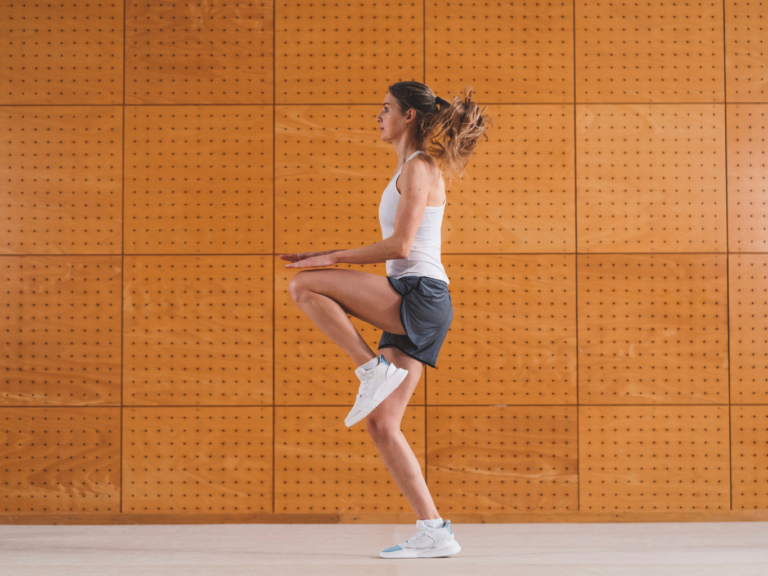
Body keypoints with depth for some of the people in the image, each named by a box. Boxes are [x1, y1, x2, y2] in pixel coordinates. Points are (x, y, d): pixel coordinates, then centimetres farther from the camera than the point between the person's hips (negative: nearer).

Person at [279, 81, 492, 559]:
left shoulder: (418, 168, -5)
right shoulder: (415, 170, 24)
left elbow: (400, 246, -15)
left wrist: (332, 258, -8)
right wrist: (329, 258, 21)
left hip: (420, 297, -10)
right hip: (409, 309, 10)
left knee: (303, 286, -14)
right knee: (382, 424, 5)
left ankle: (374, 370, -14)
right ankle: (434, 532, 5)